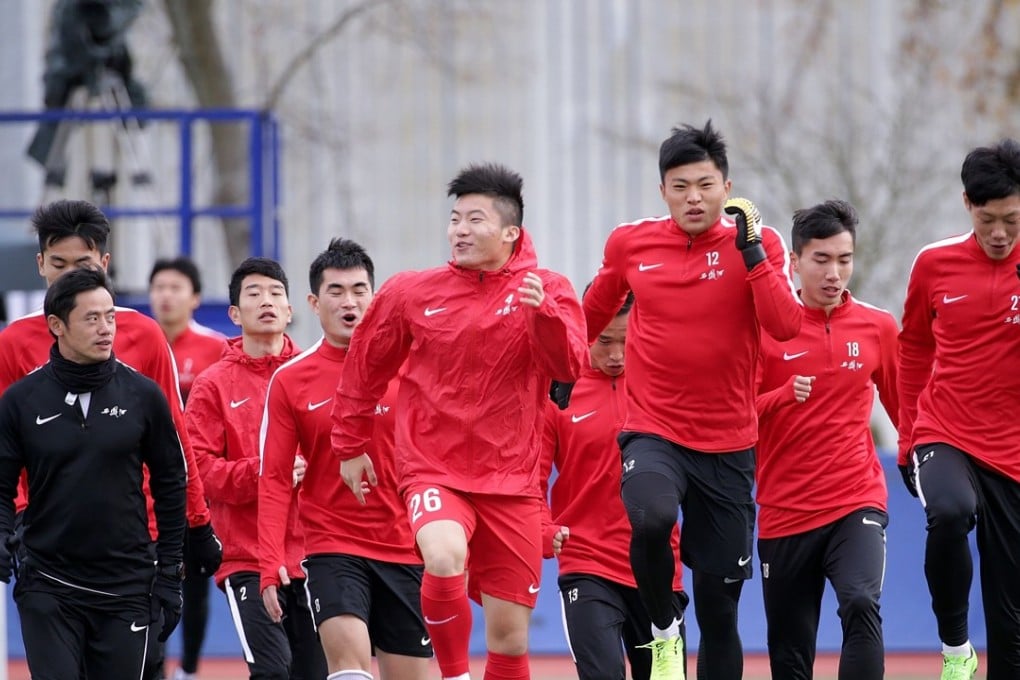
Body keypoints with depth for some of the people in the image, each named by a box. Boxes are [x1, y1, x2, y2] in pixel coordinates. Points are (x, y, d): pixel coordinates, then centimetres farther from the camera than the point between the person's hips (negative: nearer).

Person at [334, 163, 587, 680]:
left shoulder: (546, 291, 0)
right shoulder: (410, 293, 2)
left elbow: (568, 367, -14)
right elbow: (365, 367, 15)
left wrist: (542, 310, -31)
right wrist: (350, 444, 19)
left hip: (511, 479, 1)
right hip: (433, 471, -1)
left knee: (510, 635, 2)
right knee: (445, 557, -33)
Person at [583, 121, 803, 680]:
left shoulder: (758, 245, -2)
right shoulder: (630, 244, 2)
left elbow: (785, 327, -17)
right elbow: (592, 314, 21)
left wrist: (749, 246, -19)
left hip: (728, 448, 1)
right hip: (653, 433, -1)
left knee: (719, 609, 3)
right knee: (651, 518, -35)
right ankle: (663, 631, -7)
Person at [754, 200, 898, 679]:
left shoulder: (878, 327, 3)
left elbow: (903, 404, 17)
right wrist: (784, 396, -22)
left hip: (857, 500, 0)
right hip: (784, 510, 0)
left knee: (861, 605, -28)